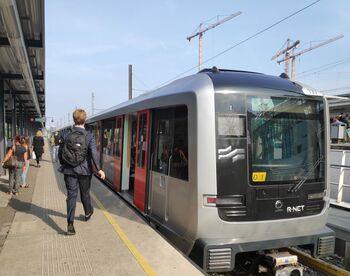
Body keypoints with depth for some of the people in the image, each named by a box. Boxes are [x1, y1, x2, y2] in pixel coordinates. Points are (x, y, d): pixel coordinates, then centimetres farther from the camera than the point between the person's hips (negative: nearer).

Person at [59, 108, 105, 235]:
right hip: (84, 170, -1)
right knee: (85, 193, 19)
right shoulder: (89, 136, -11)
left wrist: (64, 164, 20)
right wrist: (98, 169, -18)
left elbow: (60, 152, 4)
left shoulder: (65, 134, -3)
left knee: (71, 195, 3)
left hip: (69, 170, 1)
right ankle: (88, 213, 43)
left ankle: (70, 224, -4)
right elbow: (94, 153, -20)